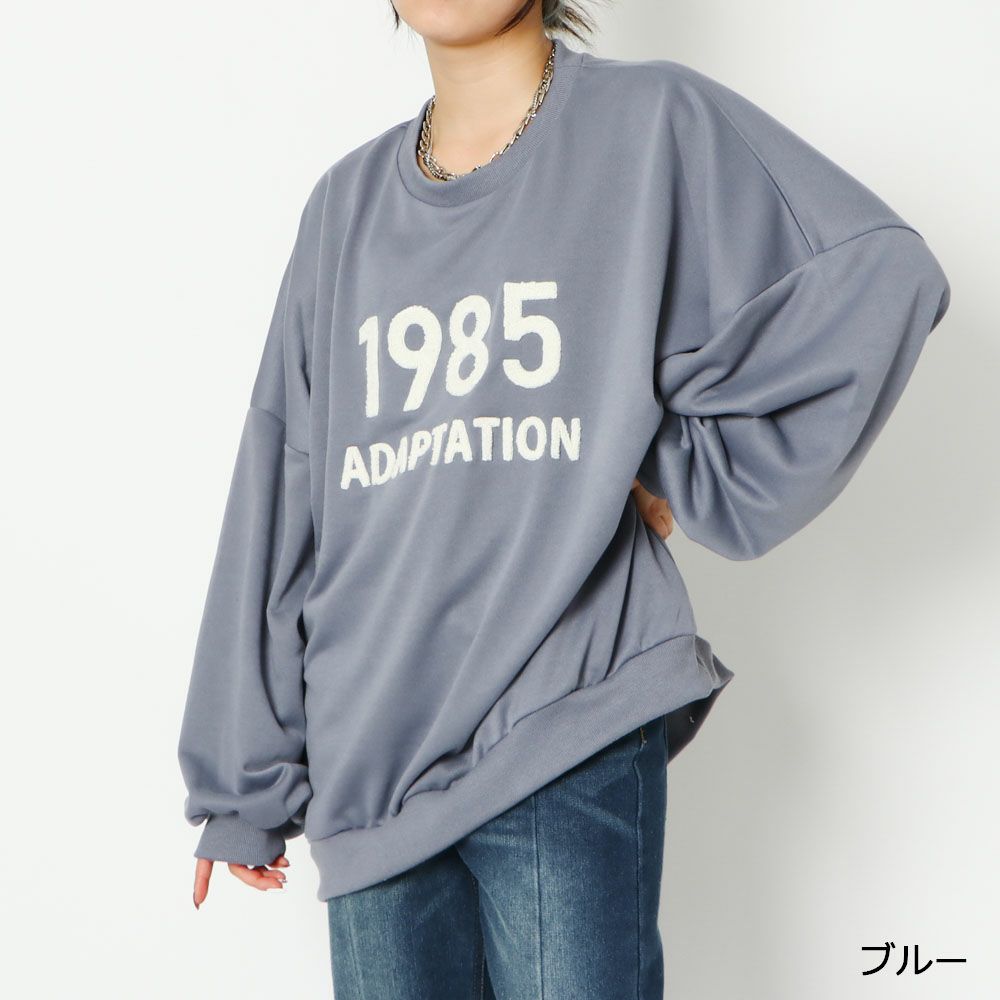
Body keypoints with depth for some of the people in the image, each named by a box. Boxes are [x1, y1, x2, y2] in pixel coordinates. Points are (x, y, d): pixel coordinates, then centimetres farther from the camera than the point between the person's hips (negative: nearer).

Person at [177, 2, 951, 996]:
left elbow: (882, 276, -12)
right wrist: (241, 784, 11)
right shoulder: (347, 204, 12)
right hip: (364, 757, 5)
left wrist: (684, 473, -9)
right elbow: (280, 504, 11)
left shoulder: (652, 124, -1)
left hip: (567, 741, -4)